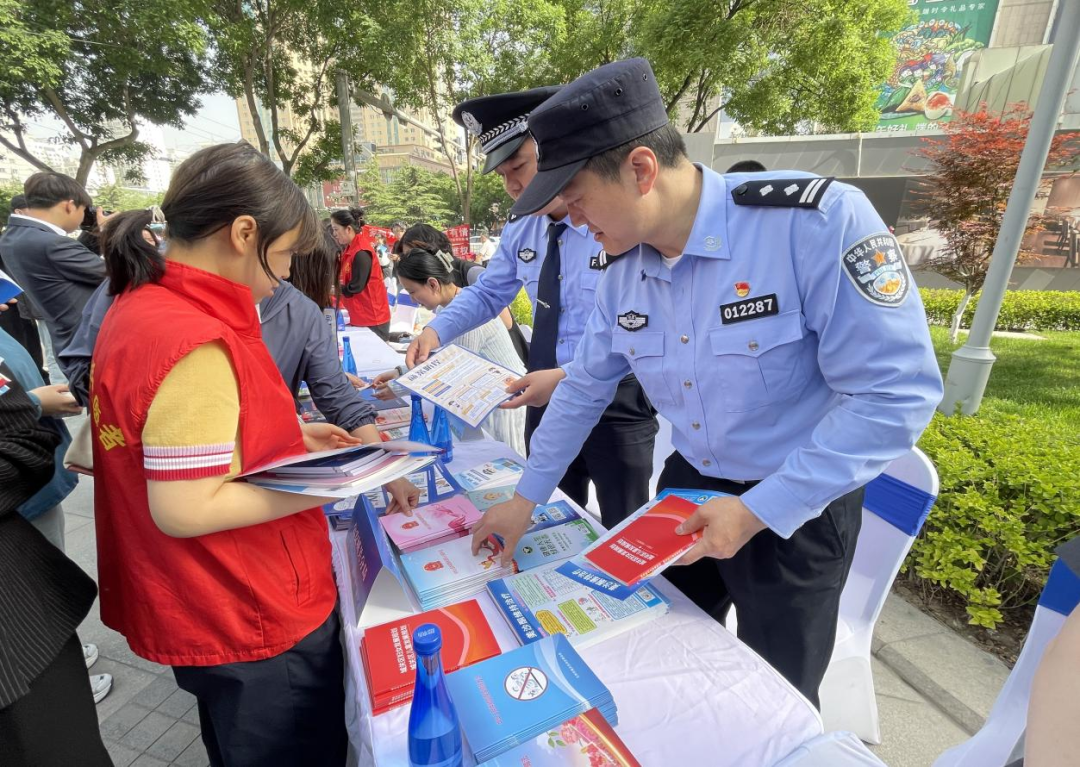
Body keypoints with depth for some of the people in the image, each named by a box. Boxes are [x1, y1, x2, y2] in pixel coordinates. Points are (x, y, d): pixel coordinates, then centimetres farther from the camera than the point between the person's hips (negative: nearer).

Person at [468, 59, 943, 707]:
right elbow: (585, 386, 4)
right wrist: (526, 499, 7)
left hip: (799, 510, -5)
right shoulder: (625, 273, -6)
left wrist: (757, 512, -23)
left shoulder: (818, 221, -25)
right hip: (688, 485, 6)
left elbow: (898, 393, -23)